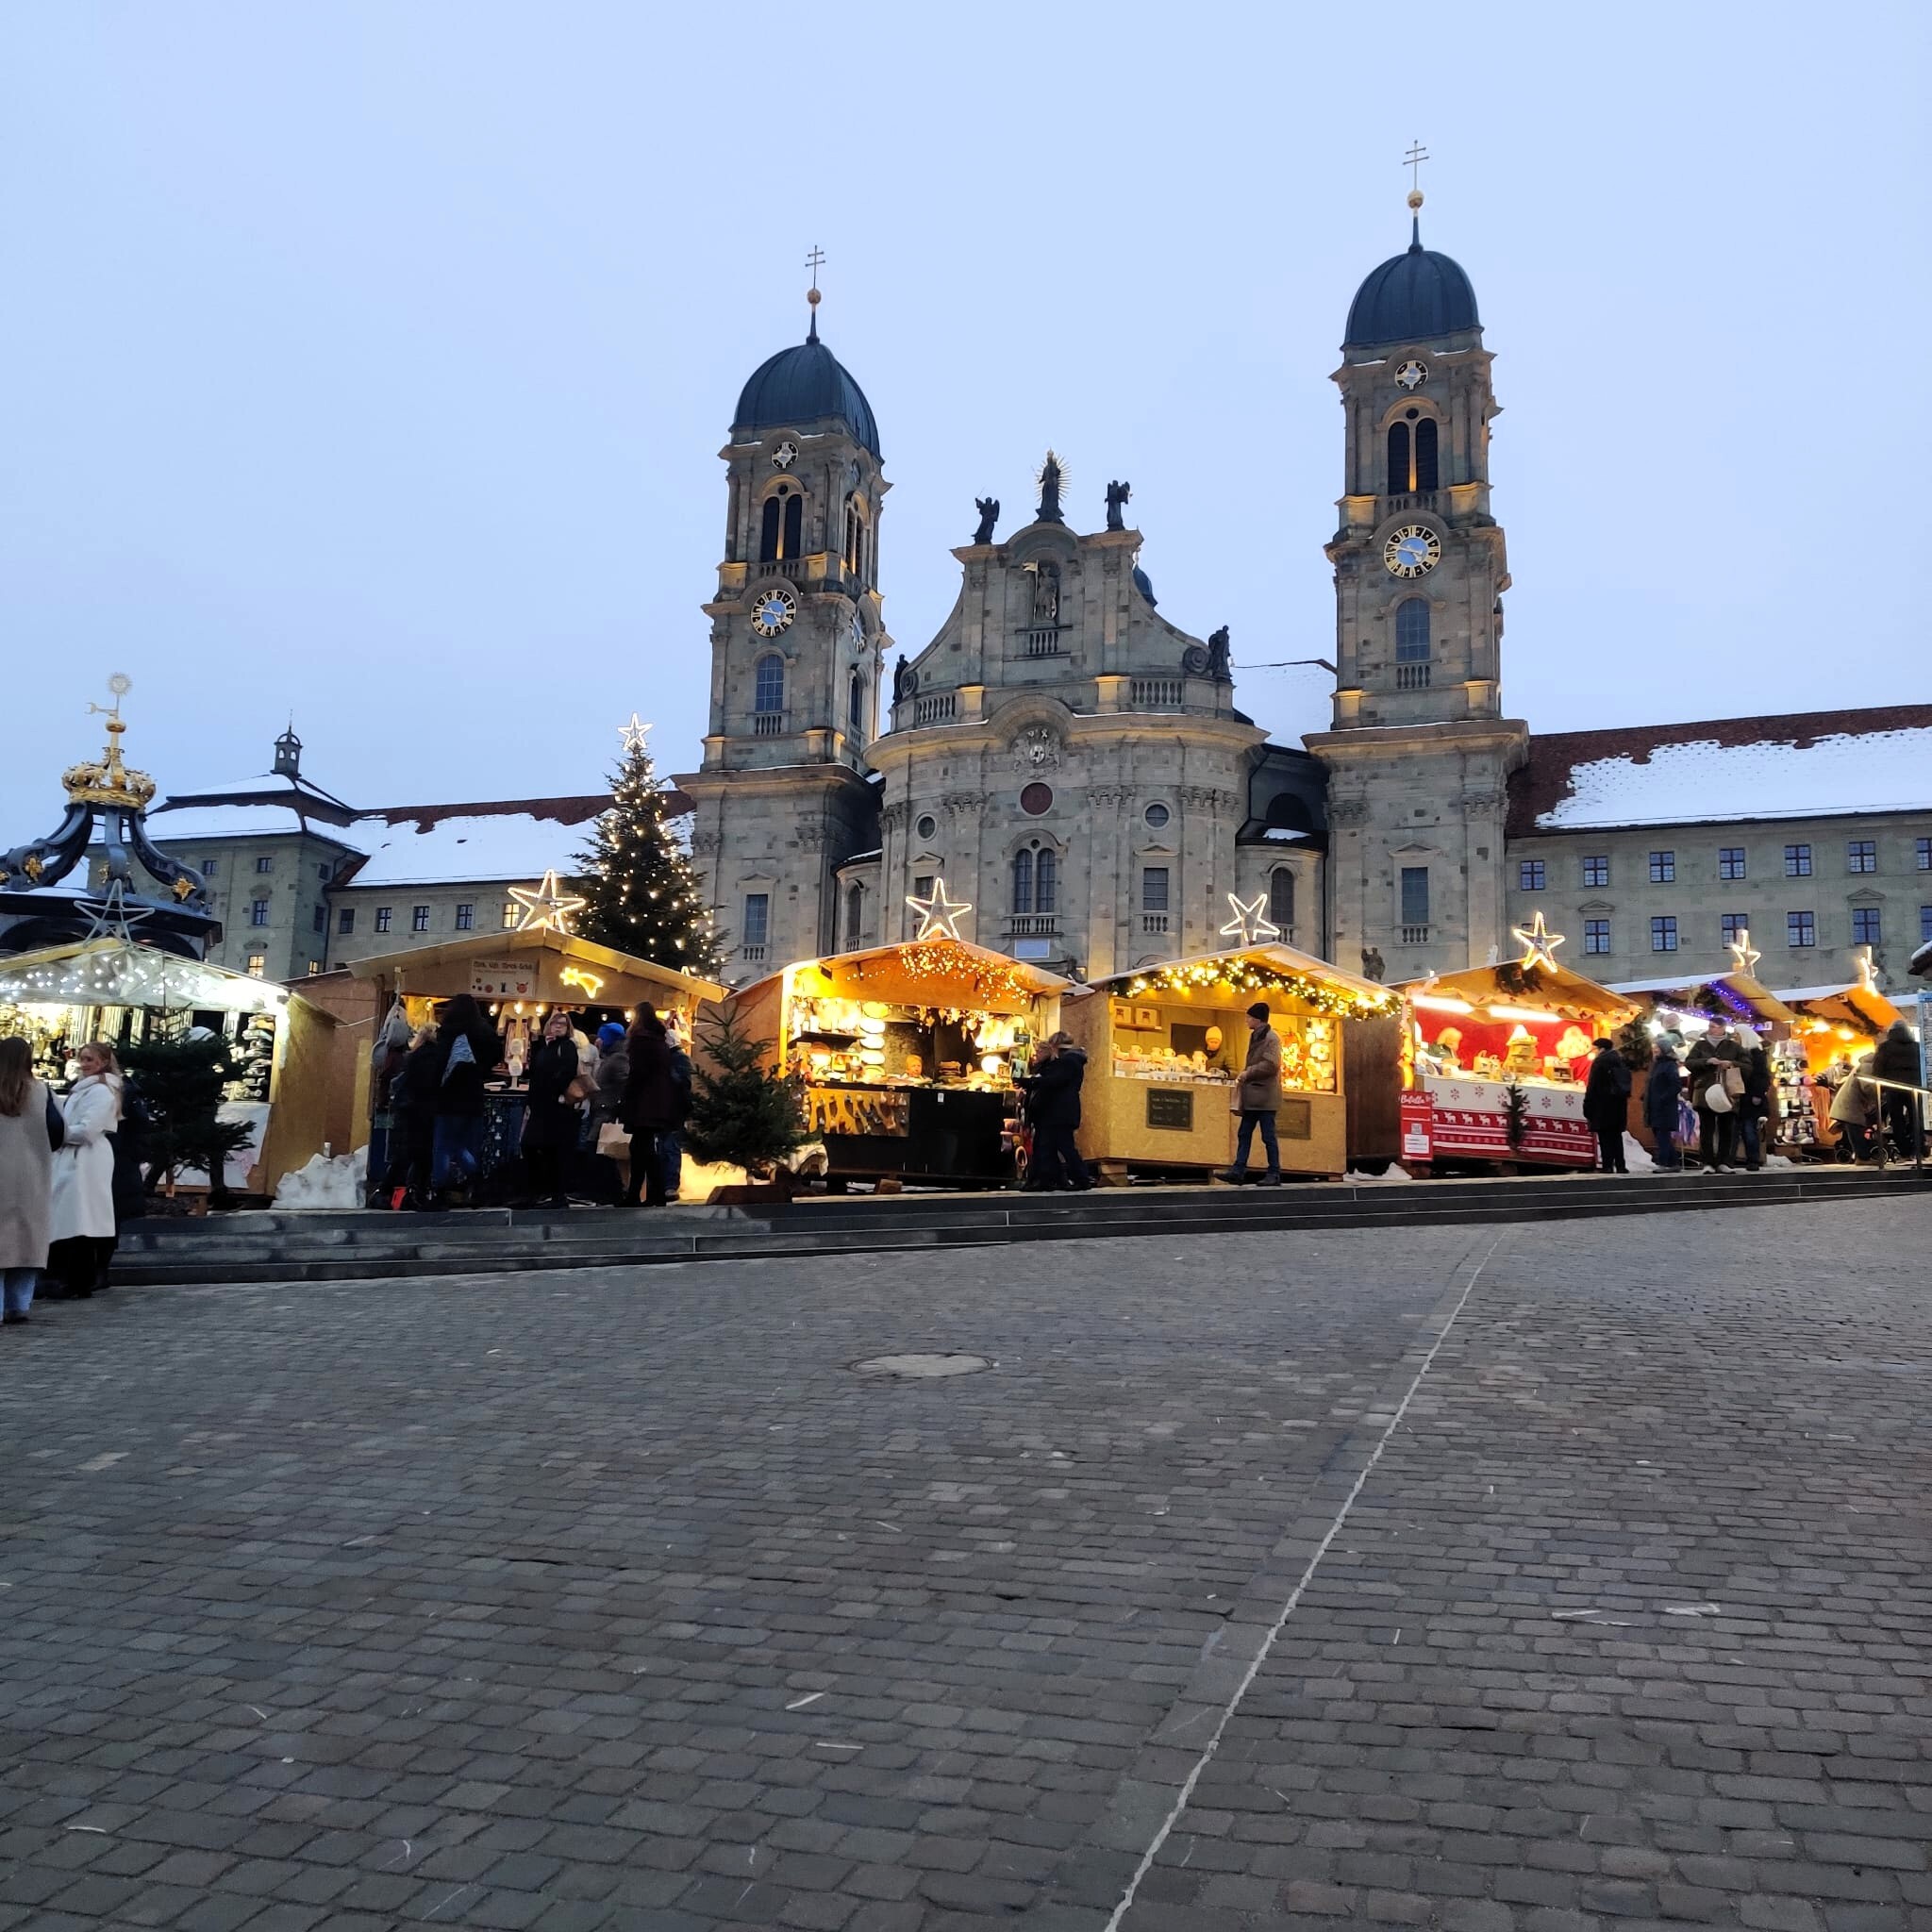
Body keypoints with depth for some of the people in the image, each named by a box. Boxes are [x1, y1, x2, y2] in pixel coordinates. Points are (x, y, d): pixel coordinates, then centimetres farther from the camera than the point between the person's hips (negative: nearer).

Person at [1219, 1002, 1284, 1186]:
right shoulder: (1254, 1036, 16)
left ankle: (1274, 1174, 5)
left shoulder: (1271, 1038, -12)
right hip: (1252, 1095, 9)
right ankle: (1238, 1171, 10)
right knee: (1244, 1134, 8)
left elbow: (1271, 1065, -21)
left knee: (1268, 1136, -2)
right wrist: (1246, 1073, 7)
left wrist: (1248, 1073, -15)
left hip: (1265, 1095, -9)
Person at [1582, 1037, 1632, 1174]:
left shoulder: (1599, 1062, -10)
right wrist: (1623, 1103, 17)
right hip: (1619, 1105, 7)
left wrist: (1587, 1106, -9)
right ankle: (1620, 1166, 11)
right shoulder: (1620, 1062, 13)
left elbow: (1592, 1087, -13)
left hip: (1603, 1106, -7)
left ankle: (1607, 1167, -10)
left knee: (1605, 1137, -6)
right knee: (1616, 1136, 12)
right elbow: (1627, 1085, 15)